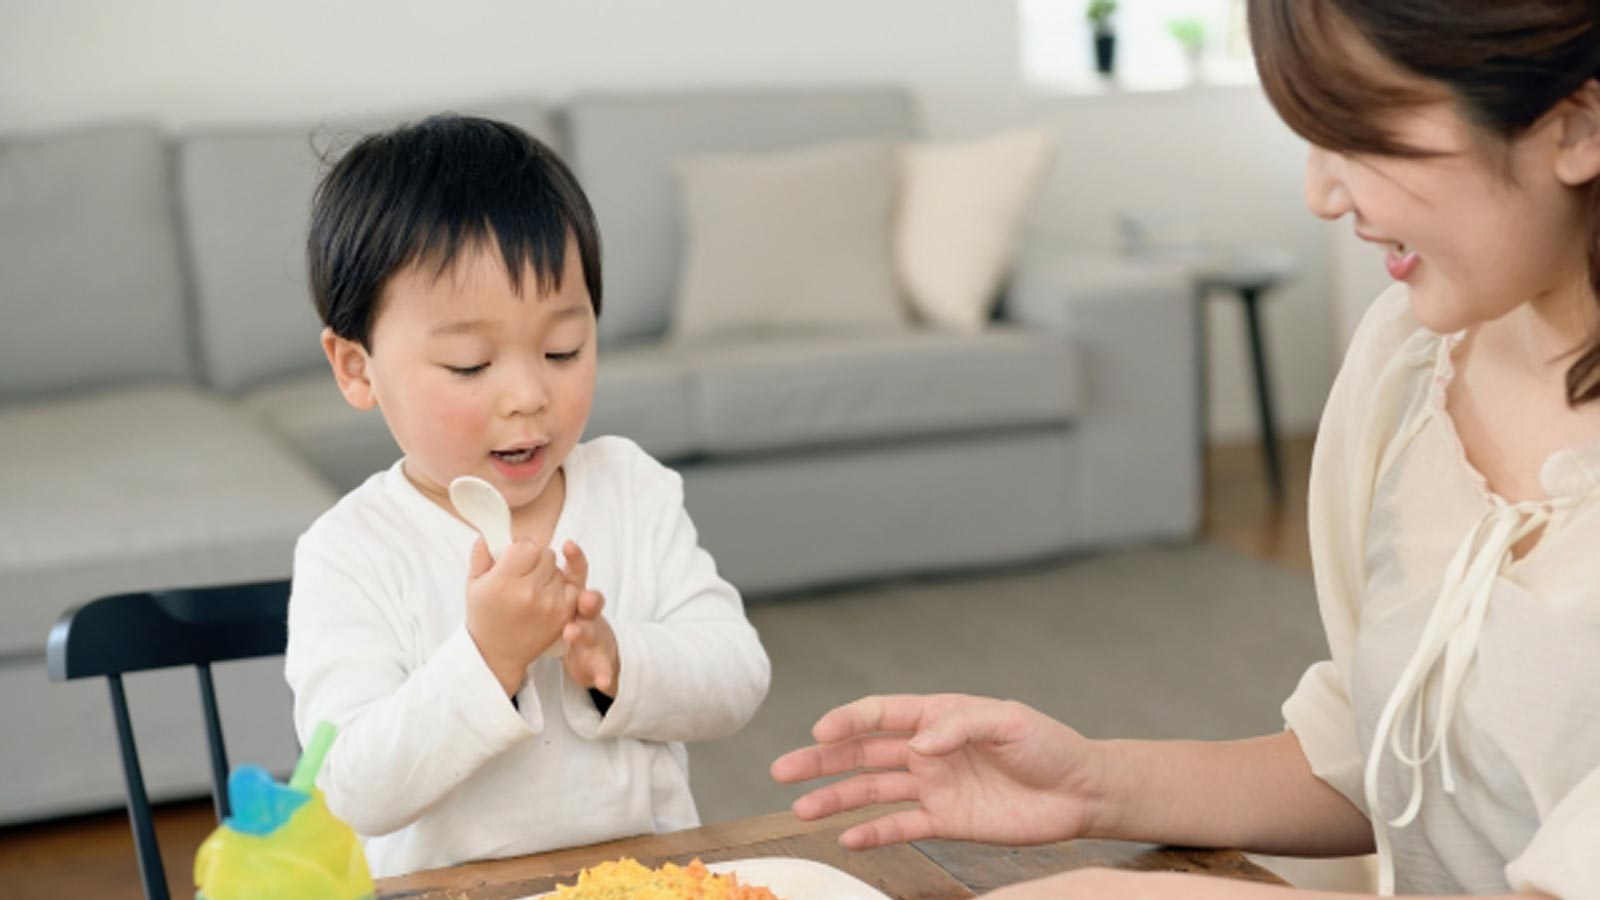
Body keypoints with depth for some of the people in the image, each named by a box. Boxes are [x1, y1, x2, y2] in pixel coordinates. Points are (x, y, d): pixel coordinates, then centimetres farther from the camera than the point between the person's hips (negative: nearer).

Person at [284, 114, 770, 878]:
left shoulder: (635, 488, 4)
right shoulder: (350, 556, -8)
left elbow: (739, 679, 0)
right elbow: (359, 796, -14)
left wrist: (617, 663, -16)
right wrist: (487, 659, -23)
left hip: (652, 872, 3)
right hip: (449, 886, -2)